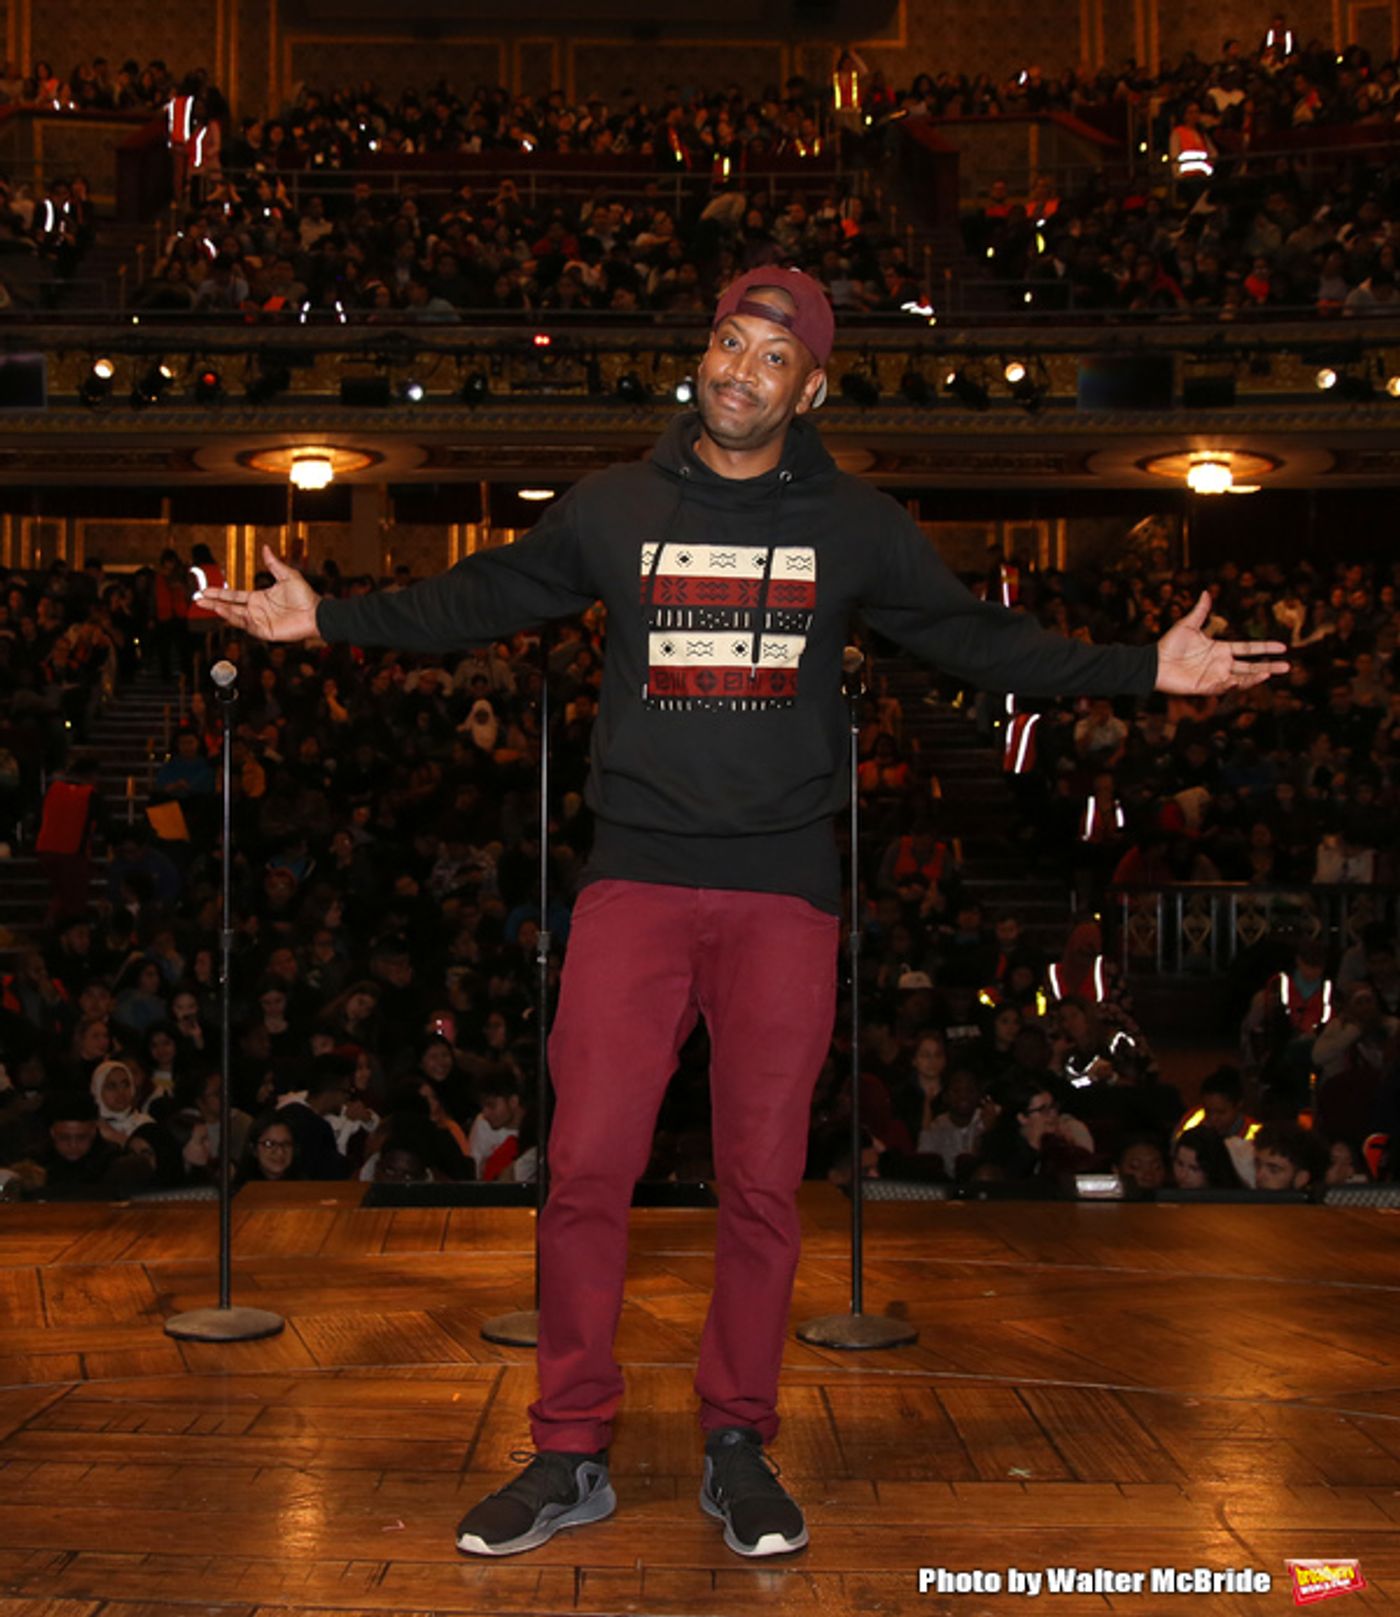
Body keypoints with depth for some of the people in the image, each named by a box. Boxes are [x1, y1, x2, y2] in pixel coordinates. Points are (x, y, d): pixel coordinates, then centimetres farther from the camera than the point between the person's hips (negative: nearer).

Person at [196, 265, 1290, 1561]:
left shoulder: (856, 526, 8)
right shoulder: (614, 507, 8)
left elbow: (973, 637, 12)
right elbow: (479, 601, 16)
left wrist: (1146, 669, 5)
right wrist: (327, 618, 10)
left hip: (786, 893, 0)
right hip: (636, 882, 0)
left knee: (763, 1183, 4)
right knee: (587, 1168, -4)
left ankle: (740, 1452, 20)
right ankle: (572, 1459, 11)